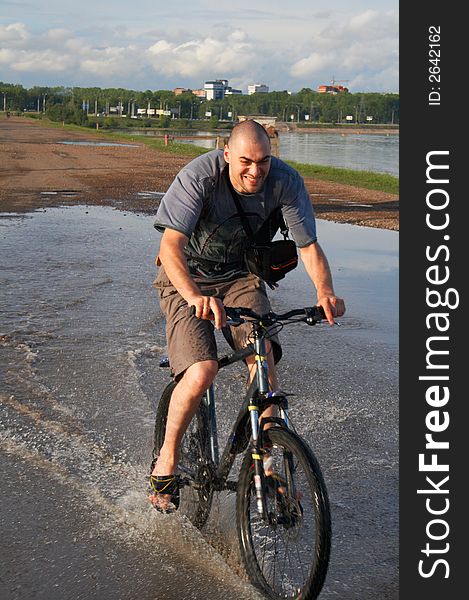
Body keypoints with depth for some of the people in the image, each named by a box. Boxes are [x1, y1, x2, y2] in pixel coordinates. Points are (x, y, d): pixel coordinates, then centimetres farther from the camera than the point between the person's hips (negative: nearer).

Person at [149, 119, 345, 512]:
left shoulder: (285, 181, -18)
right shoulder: (199, 177, -27)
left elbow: (310, 245, -15)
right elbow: (170, 246, -36)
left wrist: (325, 291, -36)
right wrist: (194, 296, -54)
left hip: (240, 276, 3)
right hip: (188, 278, -3)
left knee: (263, 361, -21)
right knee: (202, 372, -23)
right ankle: (167, 460, 1)